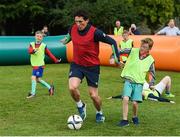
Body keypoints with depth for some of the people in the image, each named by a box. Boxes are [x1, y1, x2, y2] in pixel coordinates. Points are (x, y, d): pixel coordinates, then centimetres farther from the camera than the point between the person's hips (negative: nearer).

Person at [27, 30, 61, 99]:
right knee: (38, 79, 9)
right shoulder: (32, 44, 5)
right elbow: (29, 51, -14)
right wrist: (33, 50, -36)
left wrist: (56, 60, 2)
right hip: (34, 65, 5)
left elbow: (49, 54, 4)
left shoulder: (43, 46, -1)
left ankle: (33, 93, -5)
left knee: (33, 77, -13)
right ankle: (50, 87, 25)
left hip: (40, 65, -5)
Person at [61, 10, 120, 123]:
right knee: (72, 87, -22)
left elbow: (112, 42, -15)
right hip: (77, 64, 3)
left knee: (94, 95, 2)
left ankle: (99, 113, 35)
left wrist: (116, 57, -14)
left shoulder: (95, 32, -22)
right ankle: (80, 106, 10)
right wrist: (67, 40, 38)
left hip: (92, 66, -3)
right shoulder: (73, 29, -7)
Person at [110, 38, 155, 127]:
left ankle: (135, 117, 22)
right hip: (128, 80, 0)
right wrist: (113, 57, -9)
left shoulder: (150, 60, 0)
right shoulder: (133, 51, -2)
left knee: (135, 102, -8)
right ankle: (125, 120, -7)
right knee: (125, 99, -18)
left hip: (139, 83, 0)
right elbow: (120, 52, 4)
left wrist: (151, 84, -3)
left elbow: (152, 74, 9)